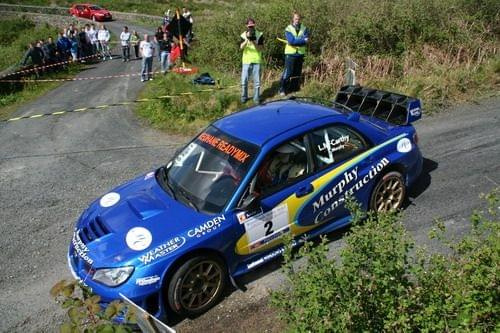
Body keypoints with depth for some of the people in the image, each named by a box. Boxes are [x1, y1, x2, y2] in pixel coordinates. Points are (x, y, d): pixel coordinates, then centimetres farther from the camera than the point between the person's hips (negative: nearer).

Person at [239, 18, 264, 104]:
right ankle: (244, 97, 18)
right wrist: (247, 39, -27)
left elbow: (259, 48, -6)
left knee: (257, 81, 2)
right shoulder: (243, 35, 2)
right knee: (244, 81, 2)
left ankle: (256, 98, 12)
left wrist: (253, 41, -21)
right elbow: (241, 47, -12)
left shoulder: (259, 35, 0)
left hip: (256, 61, 0)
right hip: (246, 61, 1)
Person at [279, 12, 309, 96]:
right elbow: (291, 41, -19)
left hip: (300, 54, 4)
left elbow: (306, 40, -9)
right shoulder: (288, 29, -4)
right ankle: (282, 90, 2)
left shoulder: (304, 29, 5)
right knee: (287, 72, -7)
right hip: (290, 54, -4)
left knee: (297, 73, 10)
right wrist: (302, 40, -17)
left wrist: (295, 41, -20)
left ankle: (294, 88, 22)